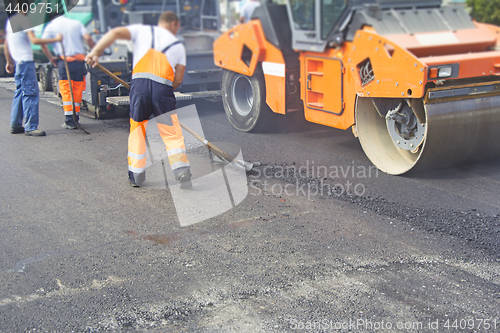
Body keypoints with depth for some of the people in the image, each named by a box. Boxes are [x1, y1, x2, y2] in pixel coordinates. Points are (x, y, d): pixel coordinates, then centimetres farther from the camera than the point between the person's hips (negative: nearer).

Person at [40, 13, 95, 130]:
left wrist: (51, 58, 3)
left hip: (64, 61, -2)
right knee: (77, 90, 10)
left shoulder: (51, 26, 6)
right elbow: (88, 38, -3)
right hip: (79, 59, 2)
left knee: (66, 91, 1)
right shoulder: (76, 23, 11)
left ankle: (69, 120, -5)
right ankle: (75, 118, 15)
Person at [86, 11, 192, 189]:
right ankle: (182, 171, -3)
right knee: (172, 133, 8)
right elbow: (178, 79, 13)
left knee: (136, 130, 13)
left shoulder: (142, 30, 19)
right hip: (164, 87, 0)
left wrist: (95, 52, -3)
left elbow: (115, 33, 3)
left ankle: (136, 175, 16)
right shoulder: (178, 45, 21)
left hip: (140, 83, 0)